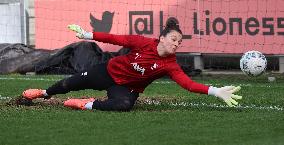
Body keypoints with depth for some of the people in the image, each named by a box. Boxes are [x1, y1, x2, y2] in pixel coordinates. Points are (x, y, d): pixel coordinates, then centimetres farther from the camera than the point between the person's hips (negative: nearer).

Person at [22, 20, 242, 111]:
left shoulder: (170, 66, -22)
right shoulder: (144, 43, -21)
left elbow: (189, 84, -33)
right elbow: (116, 39, -14)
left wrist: (216, 91, -47)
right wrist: (87, 35, -14)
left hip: (127, 88, -1)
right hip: (109, 72, 1)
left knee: (124, 105, -38)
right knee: (70, 84, 14)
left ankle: (89, 105, -15)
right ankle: (44, 93, 47)